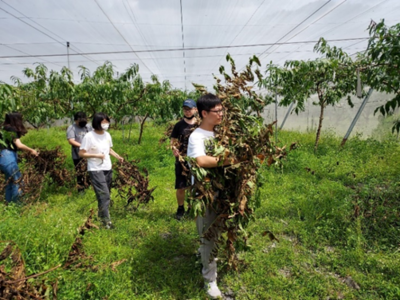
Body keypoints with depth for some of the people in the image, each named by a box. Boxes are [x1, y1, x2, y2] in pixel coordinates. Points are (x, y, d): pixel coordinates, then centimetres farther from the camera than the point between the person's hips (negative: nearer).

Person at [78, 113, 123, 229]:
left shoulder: (107, 135, 5)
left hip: (108, 169, 7)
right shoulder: (89, 136, -14)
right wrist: (96, 155, -21)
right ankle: (106, 220, -4)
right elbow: (81, 153, -11)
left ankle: (101, 215, 33)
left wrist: (118, 157, 2)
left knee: (106, 195, 15)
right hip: (96, 170, -7)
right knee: (104, 195, -11)